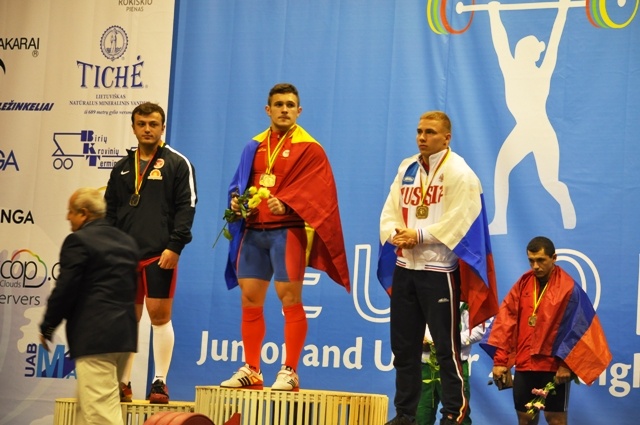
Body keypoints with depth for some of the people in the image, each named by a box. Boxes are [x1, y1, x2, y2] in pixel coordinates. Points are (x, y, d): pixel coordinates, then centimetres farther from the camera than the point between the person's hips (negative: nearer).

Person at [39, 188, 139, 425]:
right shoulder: (127, 242, 16)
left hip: (94, 336, -9)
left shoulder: (78, 241, -9)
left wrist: (47, 327, 0)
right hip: (125, 333, 9)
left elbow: (64, 289, -12)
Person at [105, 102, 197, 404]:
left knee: (159, 316, -6)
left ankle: (160, 382, 0)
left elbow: (186, 207, -6)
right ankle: (123, 383, 14)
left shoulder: (177, 164, 1)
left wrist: (175, 246, -14)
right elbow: (110, 211, 17)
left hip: (159, 254, -5)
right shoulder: (122, 168, 16)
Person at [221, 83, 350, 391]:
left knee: (289, 299, -6)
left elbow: (315, 192, -11)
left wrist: (286, 204, -25)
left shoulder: (309, 149, -1)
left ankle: (289, 372, -1)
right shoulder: (255, 147, 15)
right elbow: (239, 184, 21)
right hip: (253, 231, 6)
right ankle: (251, 370, 15)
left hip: (288, 231, -6)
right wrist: (236, 200, -1)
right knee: (249, 300, 6)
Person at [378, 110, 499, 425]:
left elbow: (457, 220, -16)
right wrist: (394, 233, -11)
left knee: (446, 346, -3)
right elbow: (390, 211, 9)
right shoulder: (406, 169, 13)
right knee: (403, 345, 11)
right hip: (404, 266, 7)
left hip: (439, 269, -7)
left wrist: (419, 236, -18)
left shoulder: (459, 173, -7)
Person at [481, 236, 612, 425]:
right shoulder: (523, 284, 4)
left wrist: (566, 364, -12)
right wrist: (500, 360, -4)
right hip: (524, 364, 4)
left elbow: (575, 329, -8)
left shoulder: (568, 288, -8)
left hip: (554, 366, -4)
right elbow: (505, 321, 2)